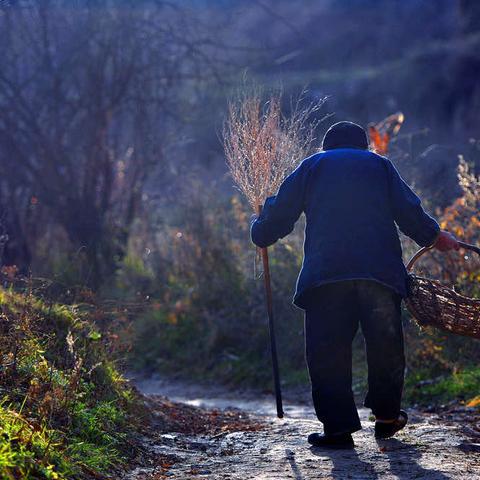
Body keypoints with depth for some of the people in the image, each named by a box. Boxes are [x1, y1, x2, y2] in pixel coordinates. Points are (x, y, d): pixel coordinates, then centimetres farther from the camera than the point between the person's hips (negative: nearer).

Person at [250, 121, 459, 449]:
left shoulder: (312, 166, 20)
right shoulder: (380, 165, 21)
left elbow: (281, 212, 15)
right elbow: (409, 211, 13)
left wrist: (261, 234, 33)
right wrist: (434, 237, 28)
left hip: (325, 271, -1)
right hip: (380, 269, 1)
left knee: (327, 348, 1)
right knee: (385, 342, 14)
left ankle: (338, 427, -5)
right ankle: (387, 416, 21)